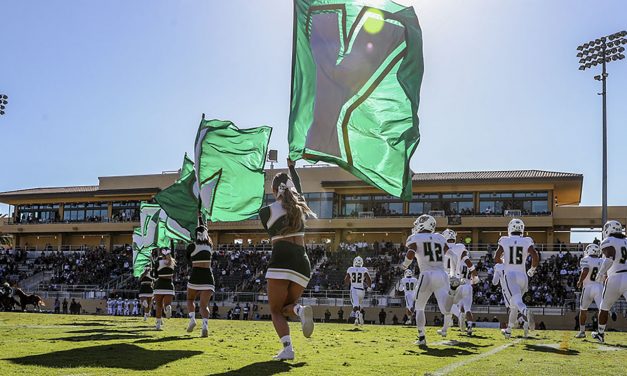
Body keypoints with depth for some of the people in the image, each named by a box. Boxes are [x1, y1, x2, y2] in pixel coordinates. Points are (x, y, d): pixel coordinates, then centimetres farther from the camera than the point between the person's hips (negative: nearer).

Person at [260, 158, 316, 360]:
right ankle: (299, 310, -20)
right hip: (302, 263, 4)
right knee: (286, 307, 17)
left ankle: (287, 348, -20)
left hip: (281, 261, -4)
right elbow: (298, 187, 38)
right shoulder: (300, 205, 15)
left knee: (276, 310, 4)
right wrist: (292, 167, 53)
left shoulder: (265, 211, 4)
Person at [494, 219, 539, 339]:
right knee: (515, 303, 20)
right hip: (522, 275, 3)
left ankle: (526, 312, -52)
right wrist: (532, 270, 11)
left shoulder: (504, 241, 3)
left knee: (516, 301, -18)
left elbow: (496, 257, 0)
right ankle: (508, 330, 26)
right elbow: (536, 257, -6)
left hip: (509, 275, -3)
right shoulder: (526, 242, 4)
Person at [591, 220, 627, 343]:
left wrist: (602, 272, -7)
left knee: (604, 307, 18)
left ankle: (600, 333, 32)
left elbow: (610, 258, -19)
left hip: (615, 279, -3)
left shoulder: (608, 242, -1)